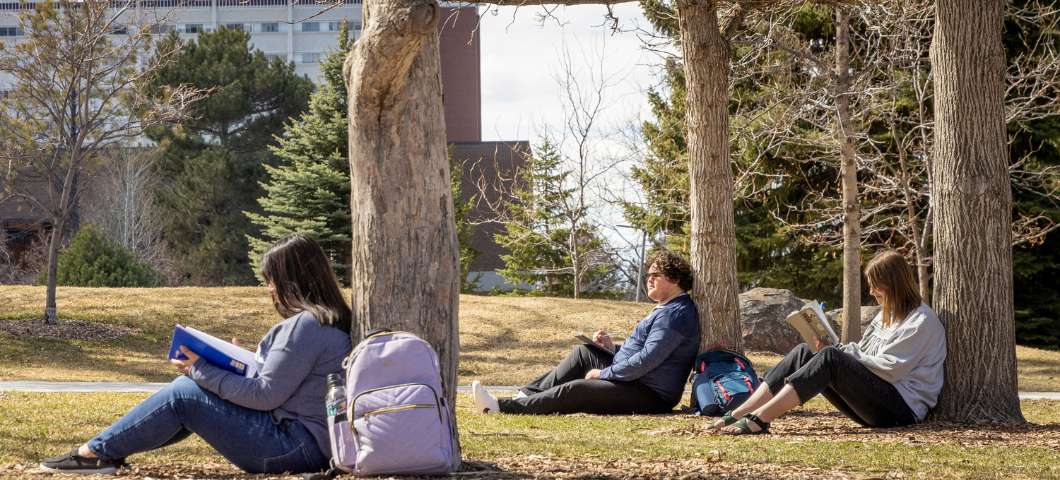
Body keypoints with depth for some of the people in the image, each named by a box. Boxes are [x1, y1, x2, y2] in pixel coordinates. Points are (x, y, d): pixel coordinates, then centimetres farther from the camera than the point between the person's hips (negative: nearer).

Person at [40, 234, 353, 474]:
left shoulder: (306, 325, -18)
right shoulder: (329, 320, 13)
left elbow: (265, 395, -18)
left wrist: (201, 370, -10)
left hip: (297, 447, -10)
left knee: (182, 395, -7)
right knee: (187, 388, 13)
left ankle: (98, 452, 4)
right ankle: (112, 448, 19)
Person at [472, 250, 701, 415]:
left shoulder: (677, 314, -16)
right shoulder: (666, 310, 21)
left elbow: (648, 359, -23)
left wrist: (604, 373, -15)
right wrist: (612, 347, 11)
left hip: (651, 396, -11)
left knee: (574, 390, -20)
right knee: (585, 353, 12)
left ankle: (501, 407, -22)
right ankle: (527, 395, 5)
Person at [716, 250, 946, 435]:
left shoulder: (921, 322, -7)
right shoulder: (888, 315, 24)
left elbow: (890, 369, -16)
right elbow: (863, 355, 18)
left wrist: (843, 352, -12)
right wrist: (838, 348, -1)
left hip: (904, 409, -9)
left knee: (830, 358, -28)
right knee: (804, 353, -7)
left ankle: (757, 420, -38)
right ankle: (738, 414, -21)